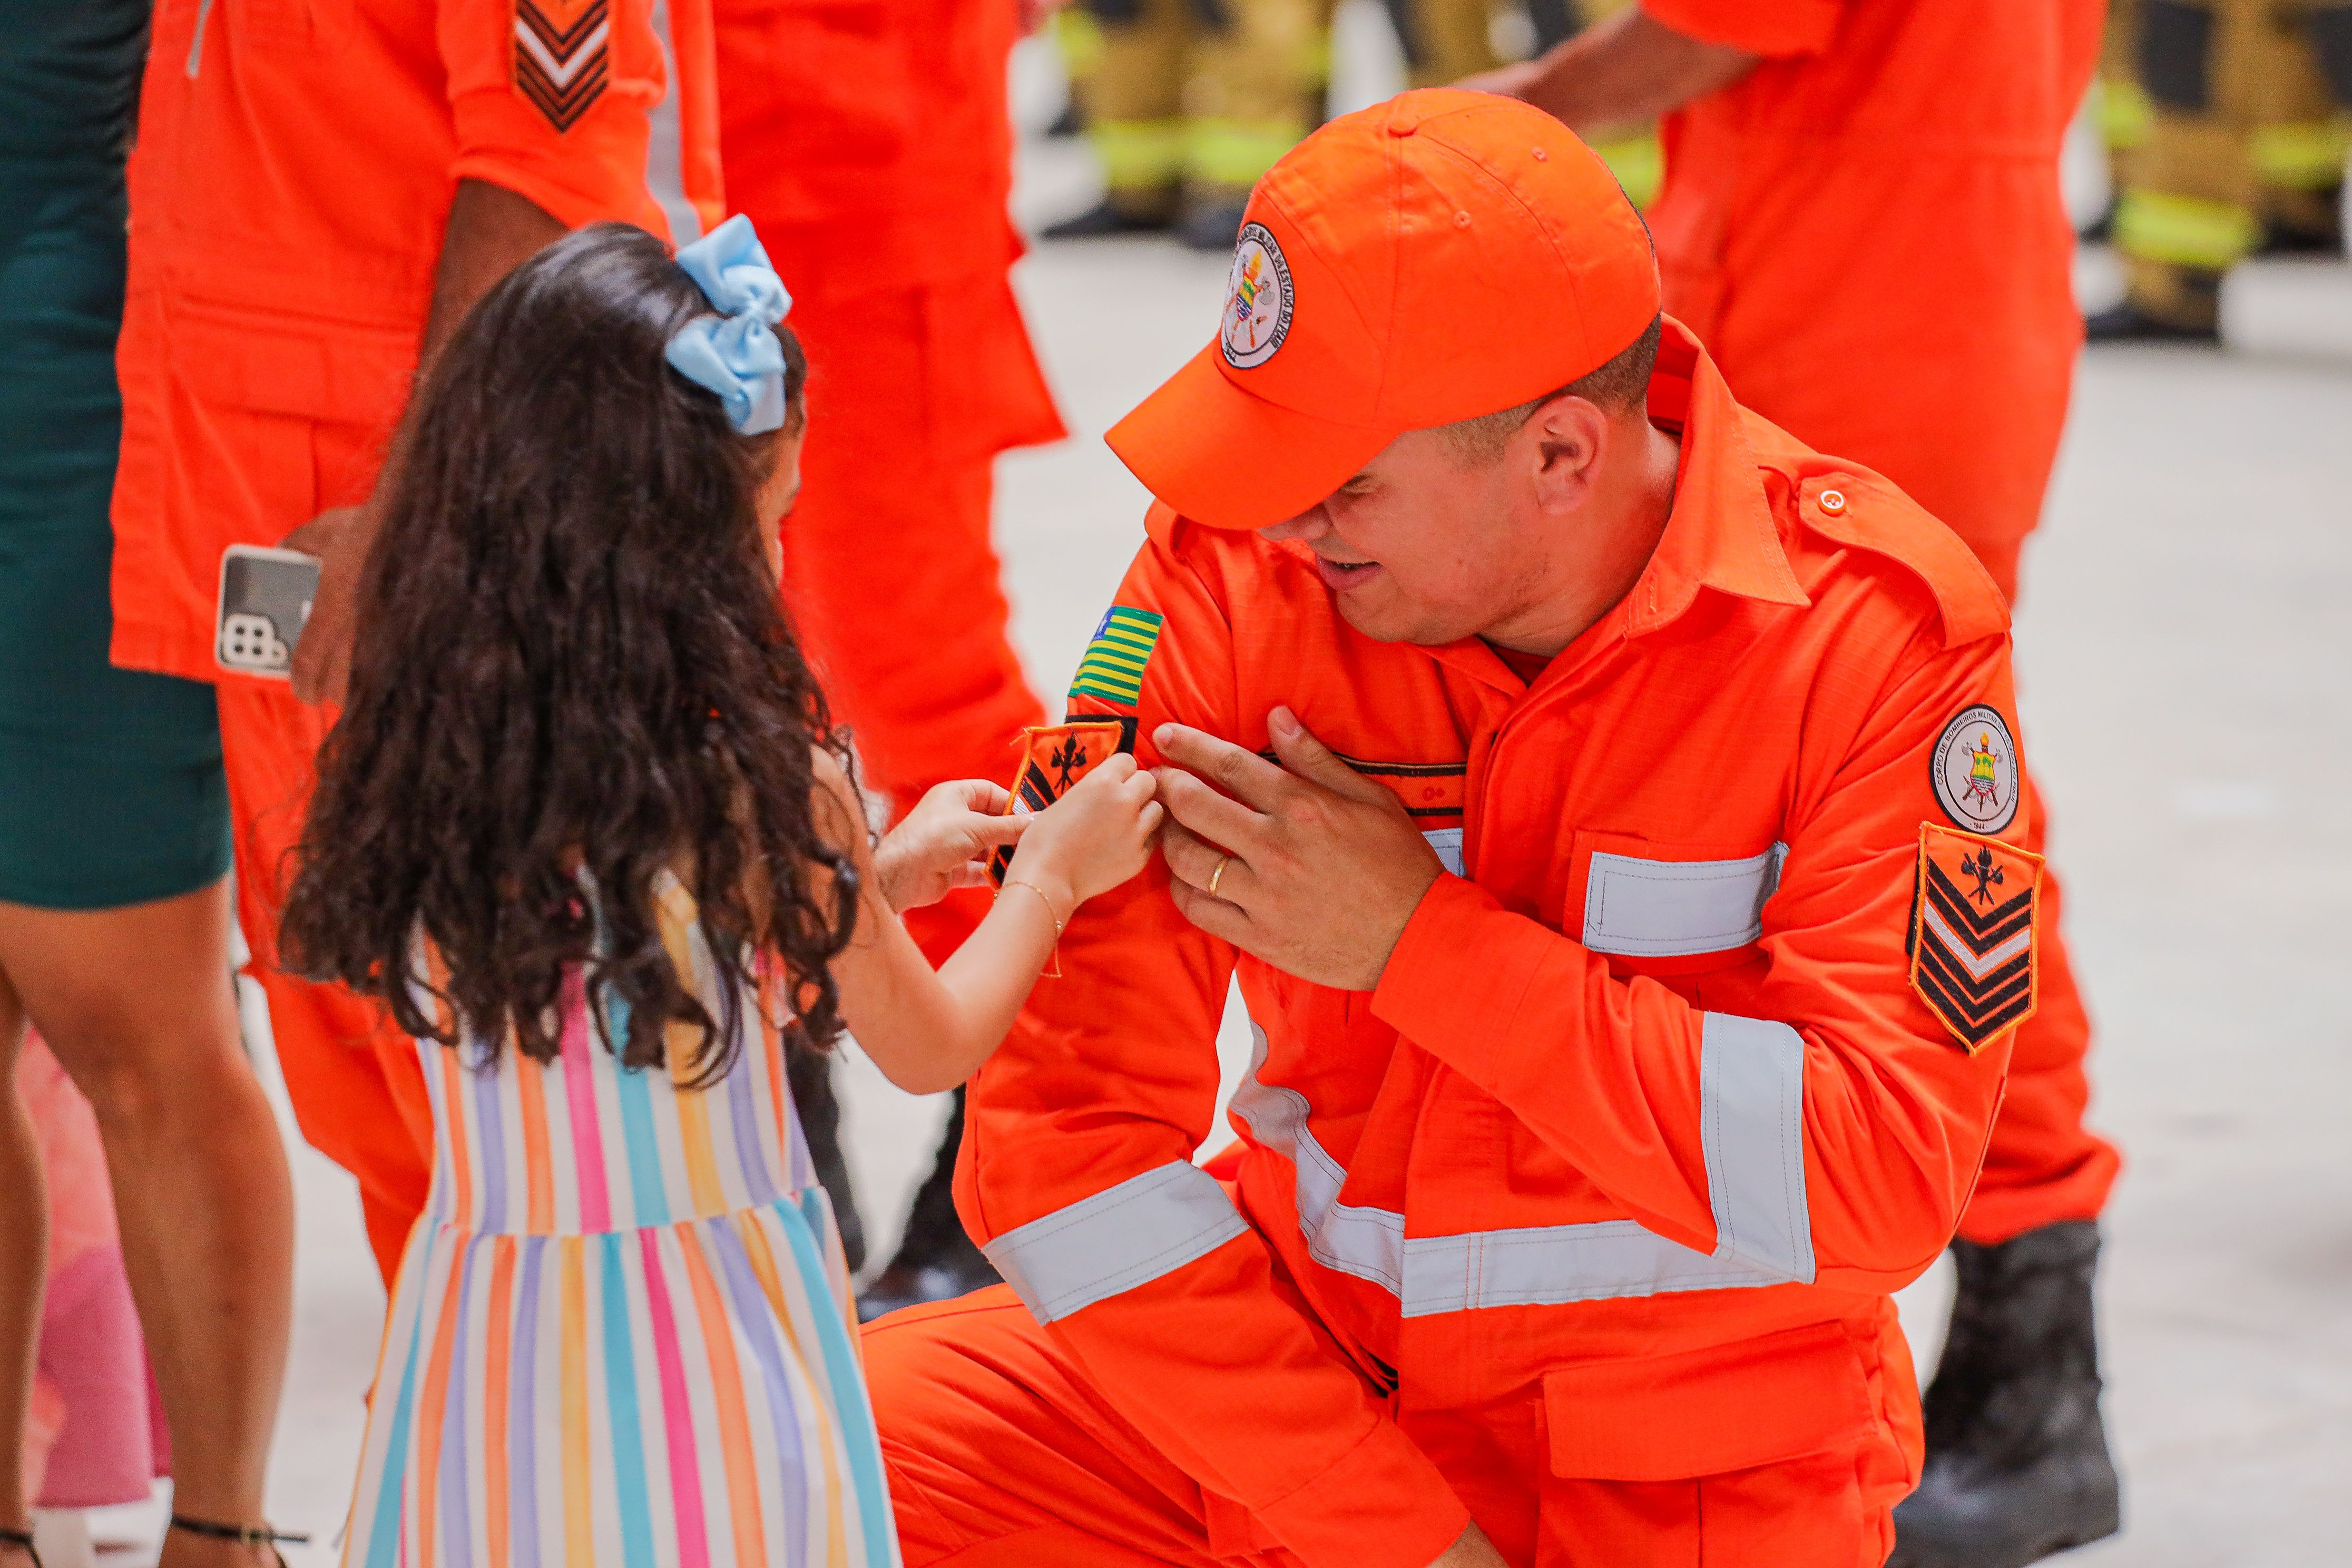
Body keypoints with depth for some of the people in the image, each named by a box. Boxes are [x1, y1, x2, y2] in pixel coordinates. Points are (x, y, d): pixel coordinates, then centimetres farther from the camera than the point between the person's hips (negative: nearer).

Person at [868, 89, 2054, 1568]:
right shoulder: (1236, 561, -11)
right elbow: (1069, 1129, -13)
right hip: (1302, 1378, 2)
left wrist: (1415, 940, -22)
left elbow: (1882, 1178, -23)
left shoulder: (1882, 626, -16)